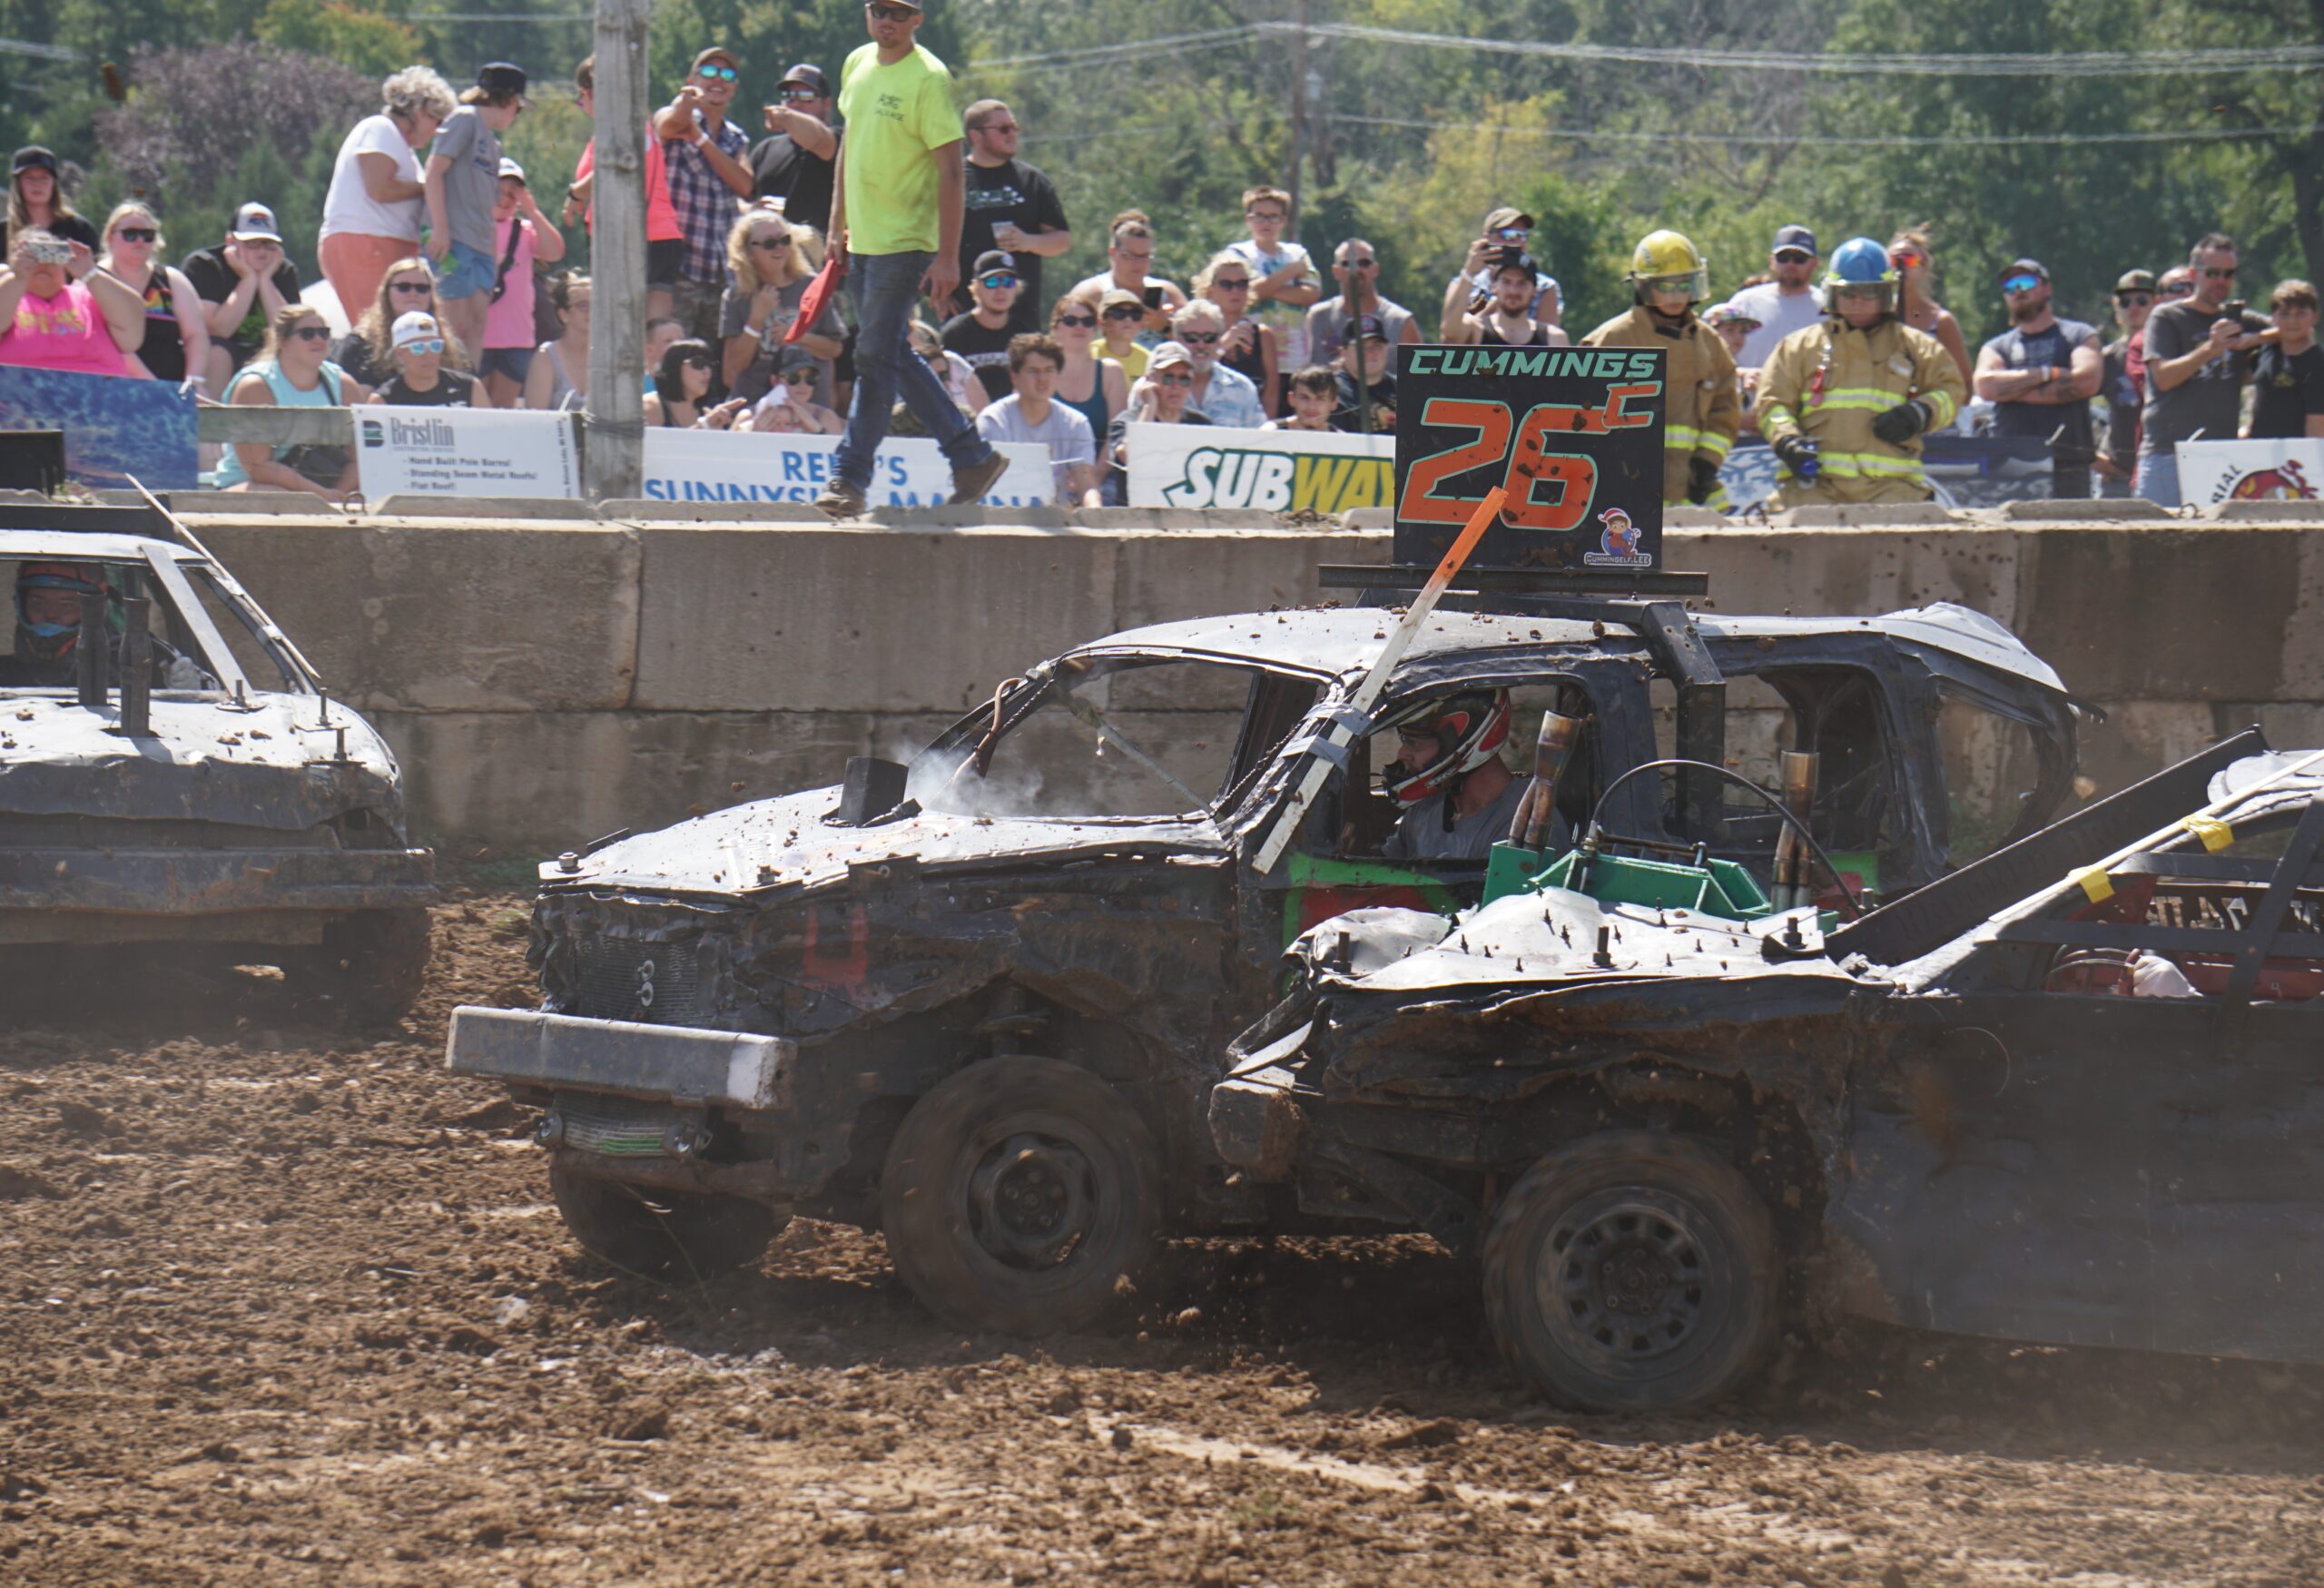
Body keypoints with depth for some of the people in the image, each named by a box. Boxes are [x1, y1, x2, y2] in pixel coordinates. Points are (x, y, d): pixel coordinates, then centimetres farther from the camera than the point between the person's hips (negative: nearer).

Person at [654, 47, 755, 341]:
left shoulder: (736, 140, 17)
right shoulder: (674, 122, 2)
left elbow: (745, 187, -1)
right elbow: (668, 124, -24)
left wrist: (702, 140, -10)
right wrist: (685, 103, -48)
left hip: (720, 272, 5)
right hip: (677, 269, -5)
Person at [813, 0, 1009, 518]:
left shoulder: (928, 78, -13)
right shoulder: (858, 64, 10)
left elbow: (950, 172, -15)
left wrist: (948, 257, -18)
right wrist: (839, 225, 18)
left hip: (904, 242, -8)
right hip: (862, 241, 8)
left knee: (875, 356, -8)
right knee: (894, 356, 11)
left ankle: (849, 477, -2)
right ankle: (972, 456, 19)